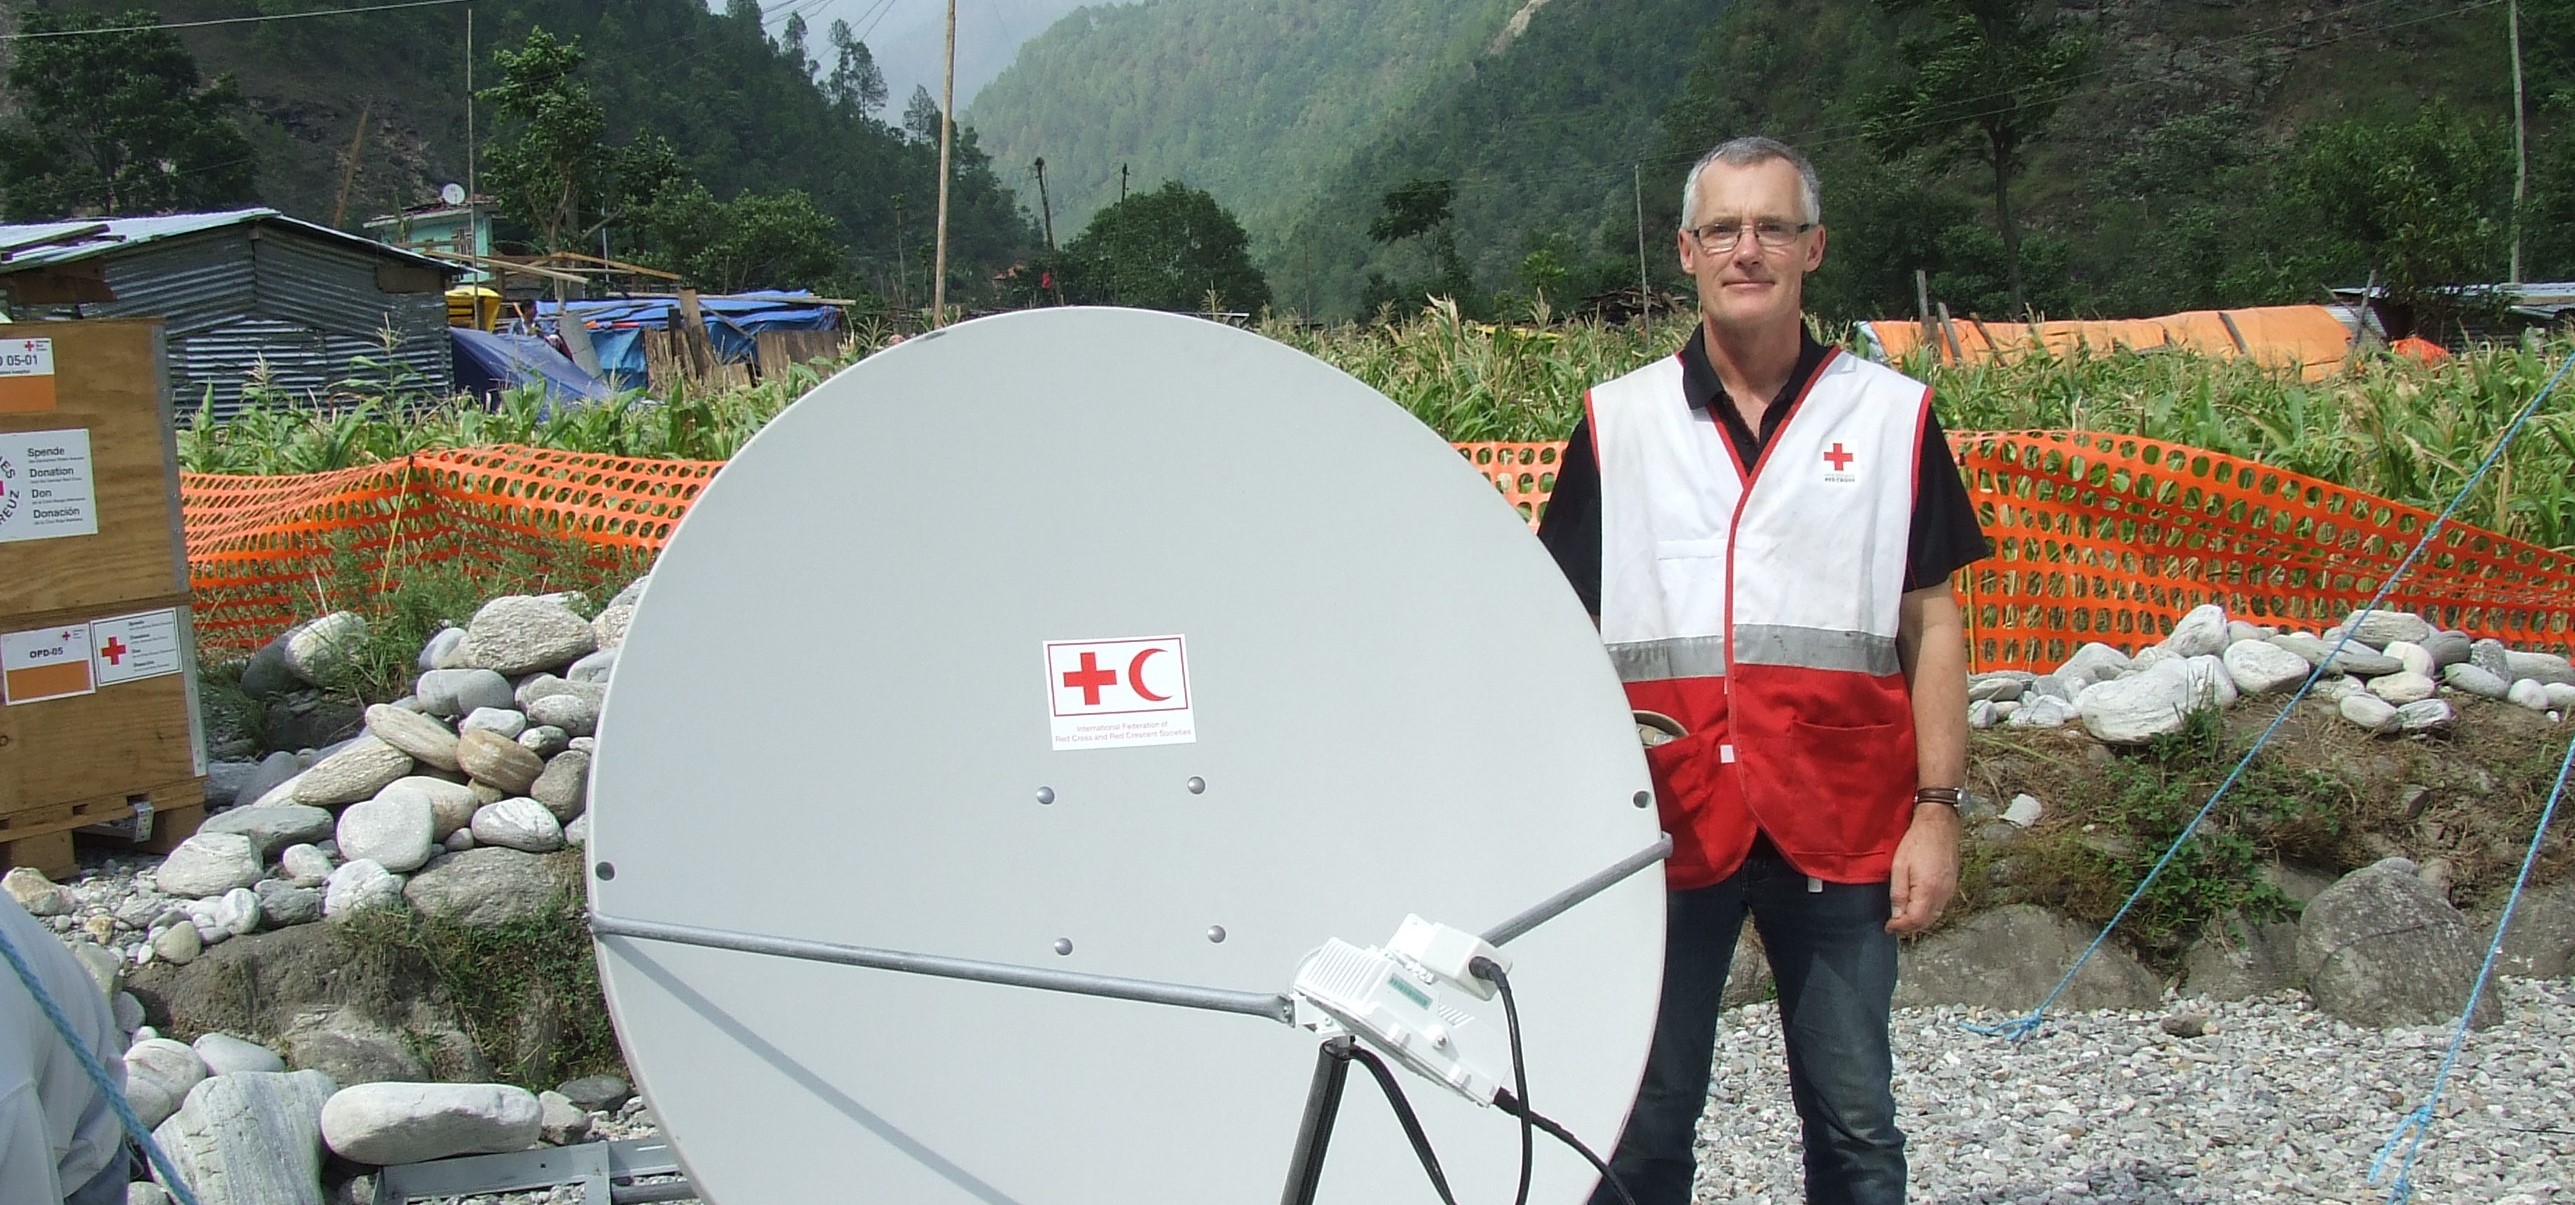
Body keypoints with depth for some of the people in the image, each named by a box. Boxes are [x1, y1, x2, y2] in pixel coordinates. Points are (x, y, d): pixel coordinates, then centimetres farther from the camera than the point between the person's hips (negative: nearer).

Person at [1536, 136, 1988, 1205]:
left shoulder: (1890, 415, 6)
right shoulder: (1616, 422, 6)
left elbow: (1931, 625, 6)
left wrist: (1937, 810, -1)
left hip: (1840, 831, 0)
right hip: (1662, 828, 0)